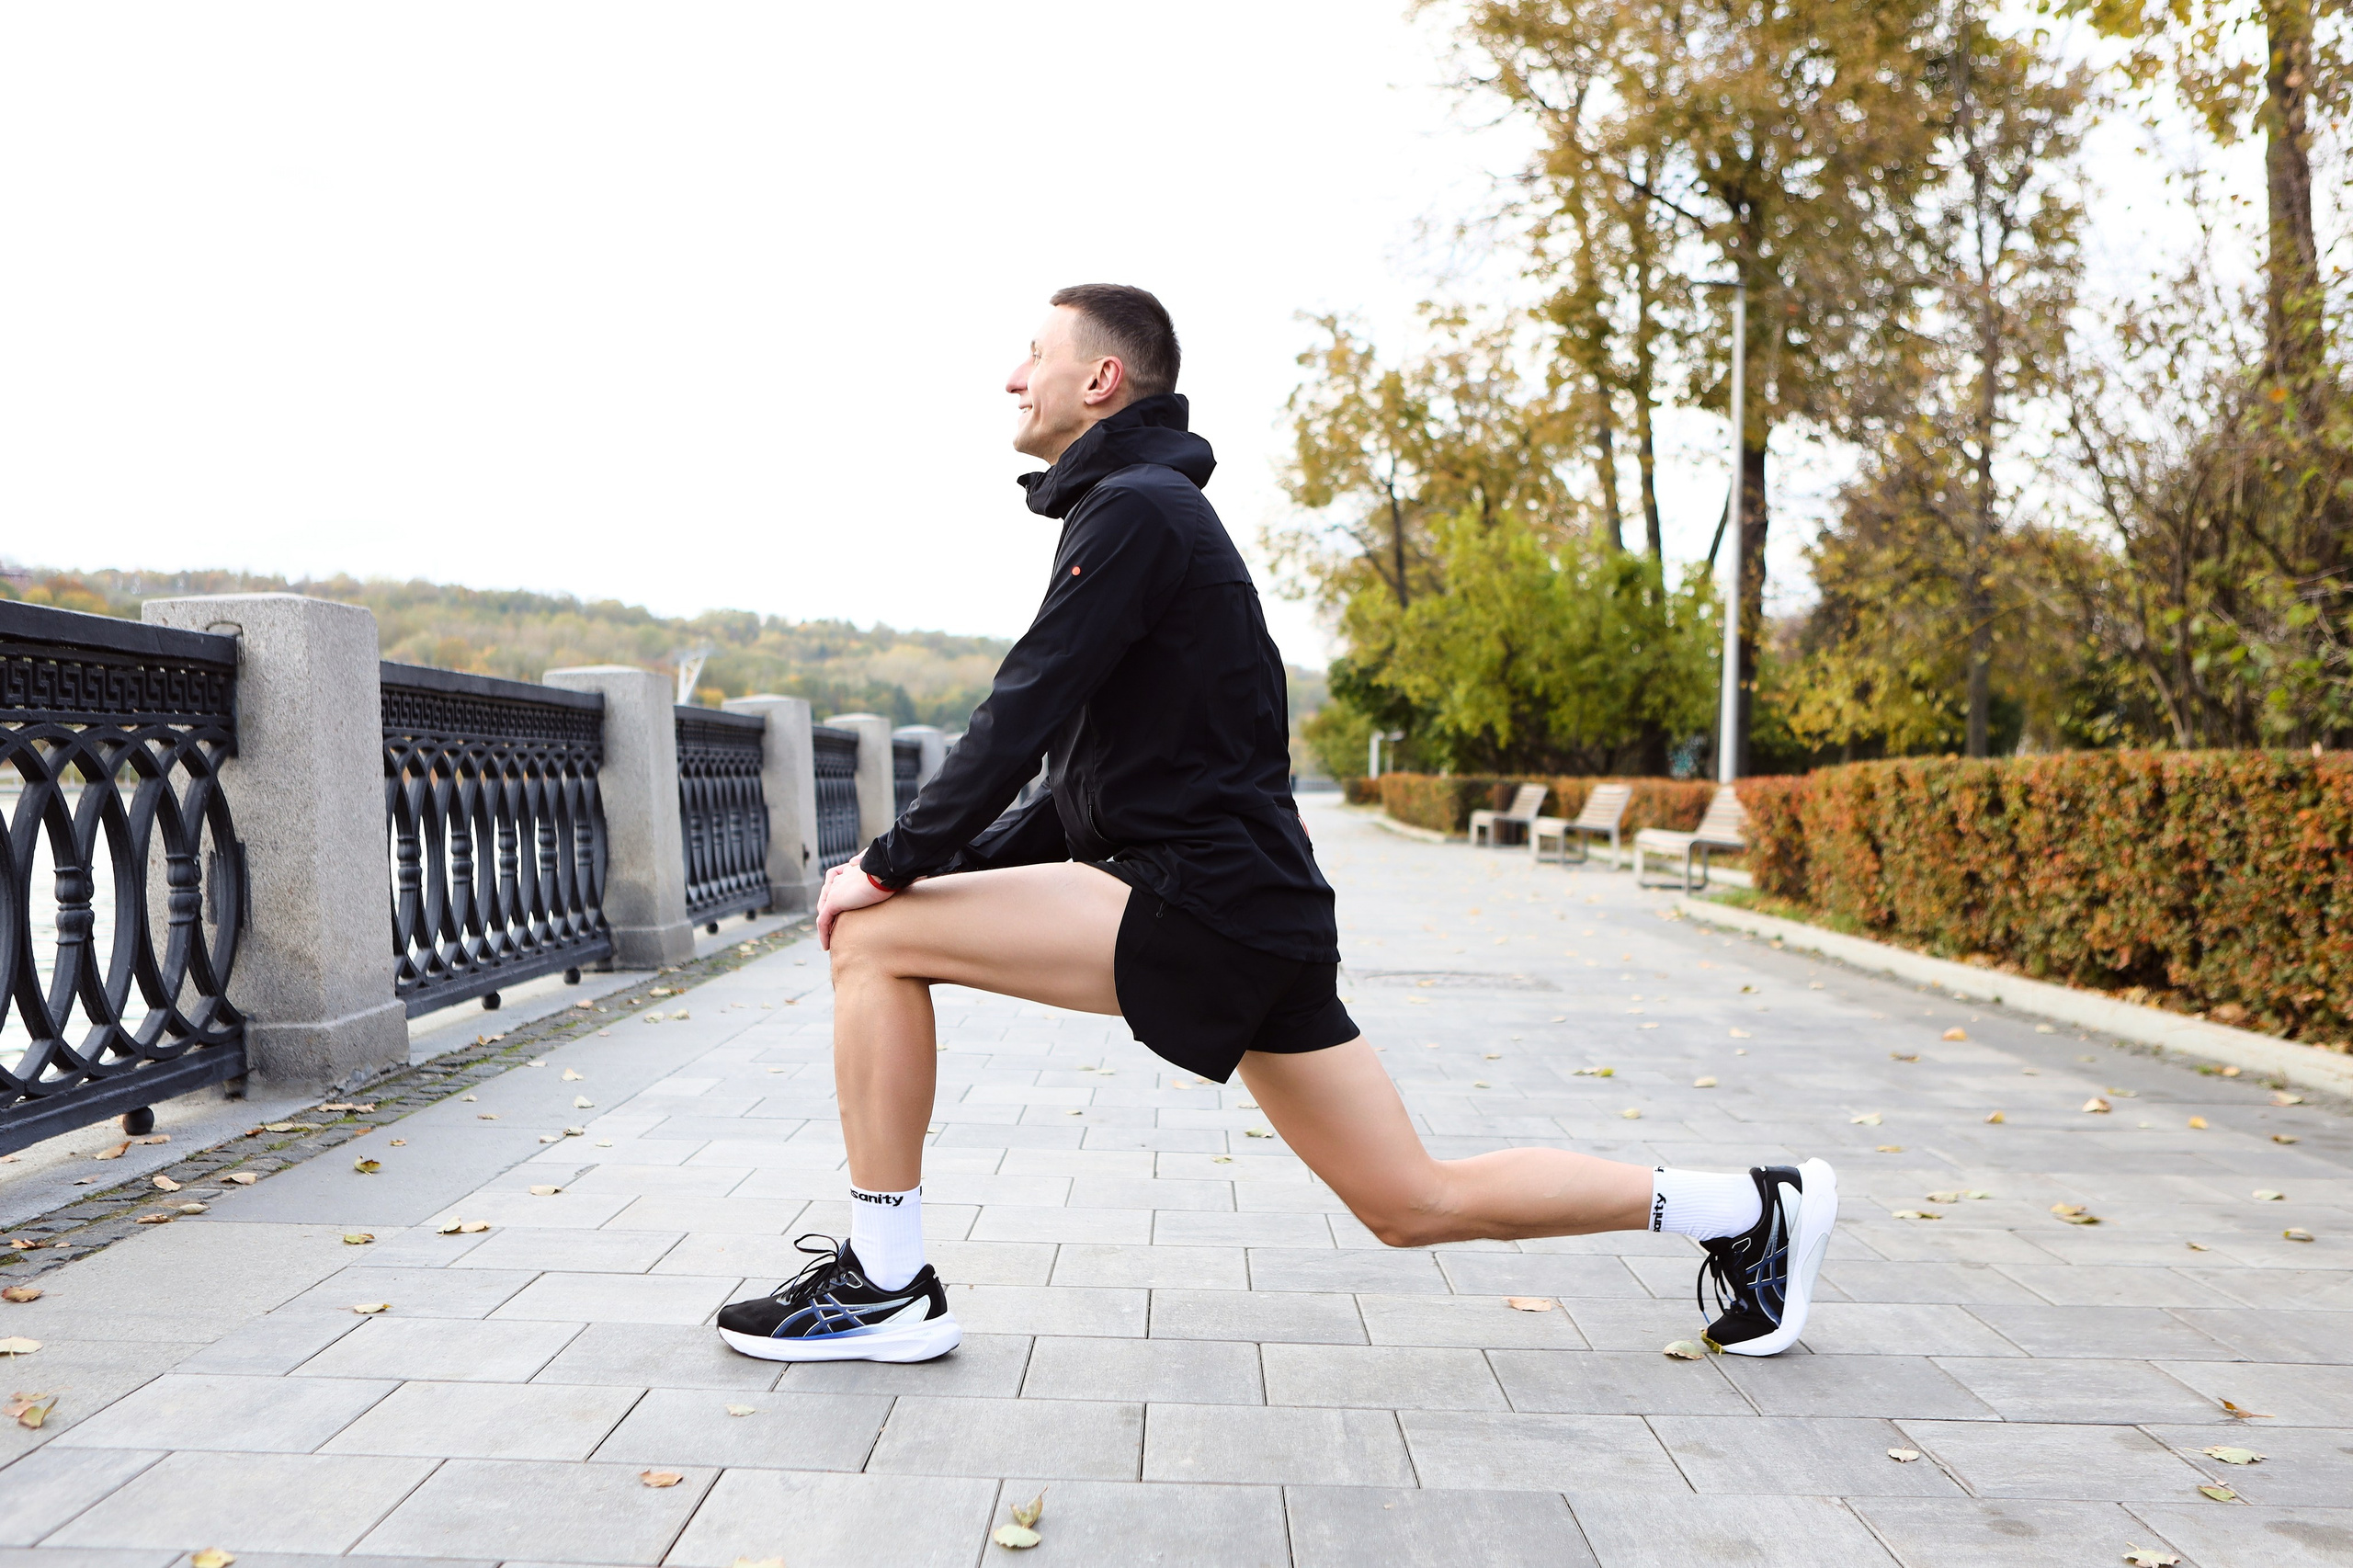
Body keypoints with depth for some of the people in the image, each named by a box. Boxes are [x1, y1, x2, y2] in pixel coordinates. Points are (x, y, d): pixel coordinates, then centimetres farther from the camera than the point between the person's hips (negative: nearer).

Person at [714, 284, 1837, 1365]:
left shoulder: (1133, 510, -8)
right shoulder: (1144, 507, 22)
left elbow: (1023, 713, -17)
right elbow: (1092, 772, 23)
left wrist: (895, 864, -9)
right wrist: (952, 866, 15)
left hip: (1200, 907, -10)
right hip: (1252, 912, 10)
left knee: (874, 934, -7)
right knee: (1417, 1205, 13)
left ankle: (886, 1289, 1)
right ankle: (1748, 1209, 22)